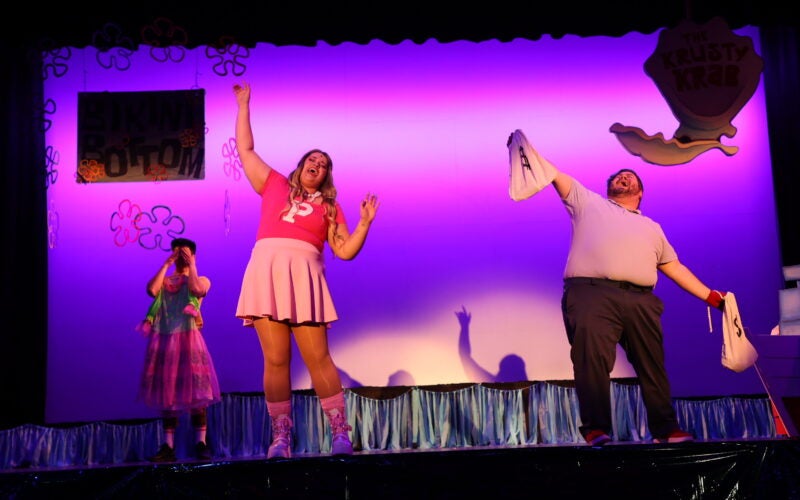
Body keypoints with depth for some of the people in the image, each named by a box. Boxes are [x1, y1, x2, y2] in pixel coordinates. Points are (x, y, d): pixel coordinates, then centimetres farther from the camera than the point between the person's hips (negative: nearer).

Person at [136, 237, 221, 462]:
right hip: (164, 339, 3)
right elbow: (151, 290, -5)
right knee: (166, 392, 2)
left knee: (195, 390, -7)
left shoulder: (202, 279, 11)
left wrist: (191, 265, -4)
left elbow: (197, 289, -14)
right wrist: (166, 264, 0)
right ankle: (168, 447, 5)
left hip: (188, 338, -3)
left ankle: (200, 444, -5)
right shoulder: (164, 280, 18)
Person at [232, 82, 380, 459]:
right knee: (275, 359, -3)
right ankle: (281, 438, 1)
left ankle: (340, 433, -1)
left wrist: (365, 223, 0)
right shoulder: (274, 185, 20)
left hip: (304, 275, -1)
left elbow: (346, 251, 11)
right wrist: (243, 106, 31)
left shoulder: (329, 206, 18)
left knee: (318, 358, -5)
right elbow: (245, 150, 25)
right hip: (267, 271, 1)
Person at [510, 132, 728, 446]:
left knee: (653, 366, 5)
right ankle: (595, 429, -18)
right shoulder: (588, 202, 24)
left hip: (640, 301, 4)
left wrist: (712, 297, 21)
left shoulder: (652, 227, 33)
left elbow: (675, 268, 28)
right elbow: (554, 174, 18)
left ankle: (666, 429, 14)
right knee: (592, 357, -18)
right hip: (591, 293, -4)